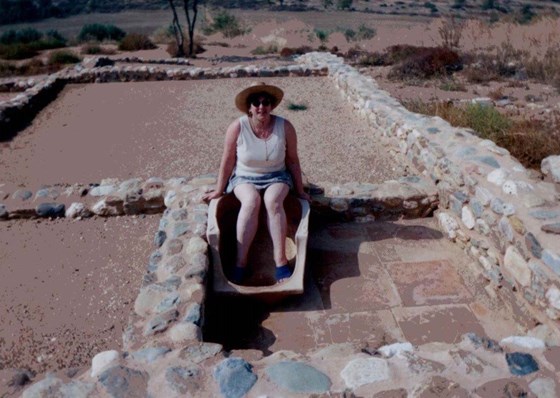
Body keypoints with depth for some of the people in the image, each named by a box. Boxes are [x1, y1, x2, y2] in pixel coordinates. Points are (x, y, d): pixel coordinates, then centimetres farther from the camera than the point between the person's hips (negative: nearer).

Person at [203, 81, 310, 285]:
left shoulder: (285, 127, -12)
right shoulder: (237, 127, -15)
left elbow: (292, 160, -1)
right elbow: (228, 161, -5)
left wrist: (300, 190, 4)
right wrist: (219, 190, 3)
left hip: (276, 178, 1)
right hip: (244, 178, 0)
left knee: (273, 201, -33)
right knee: (251, 201, -34)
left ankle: (281, 262, -32)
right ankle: (240, 262, -30)